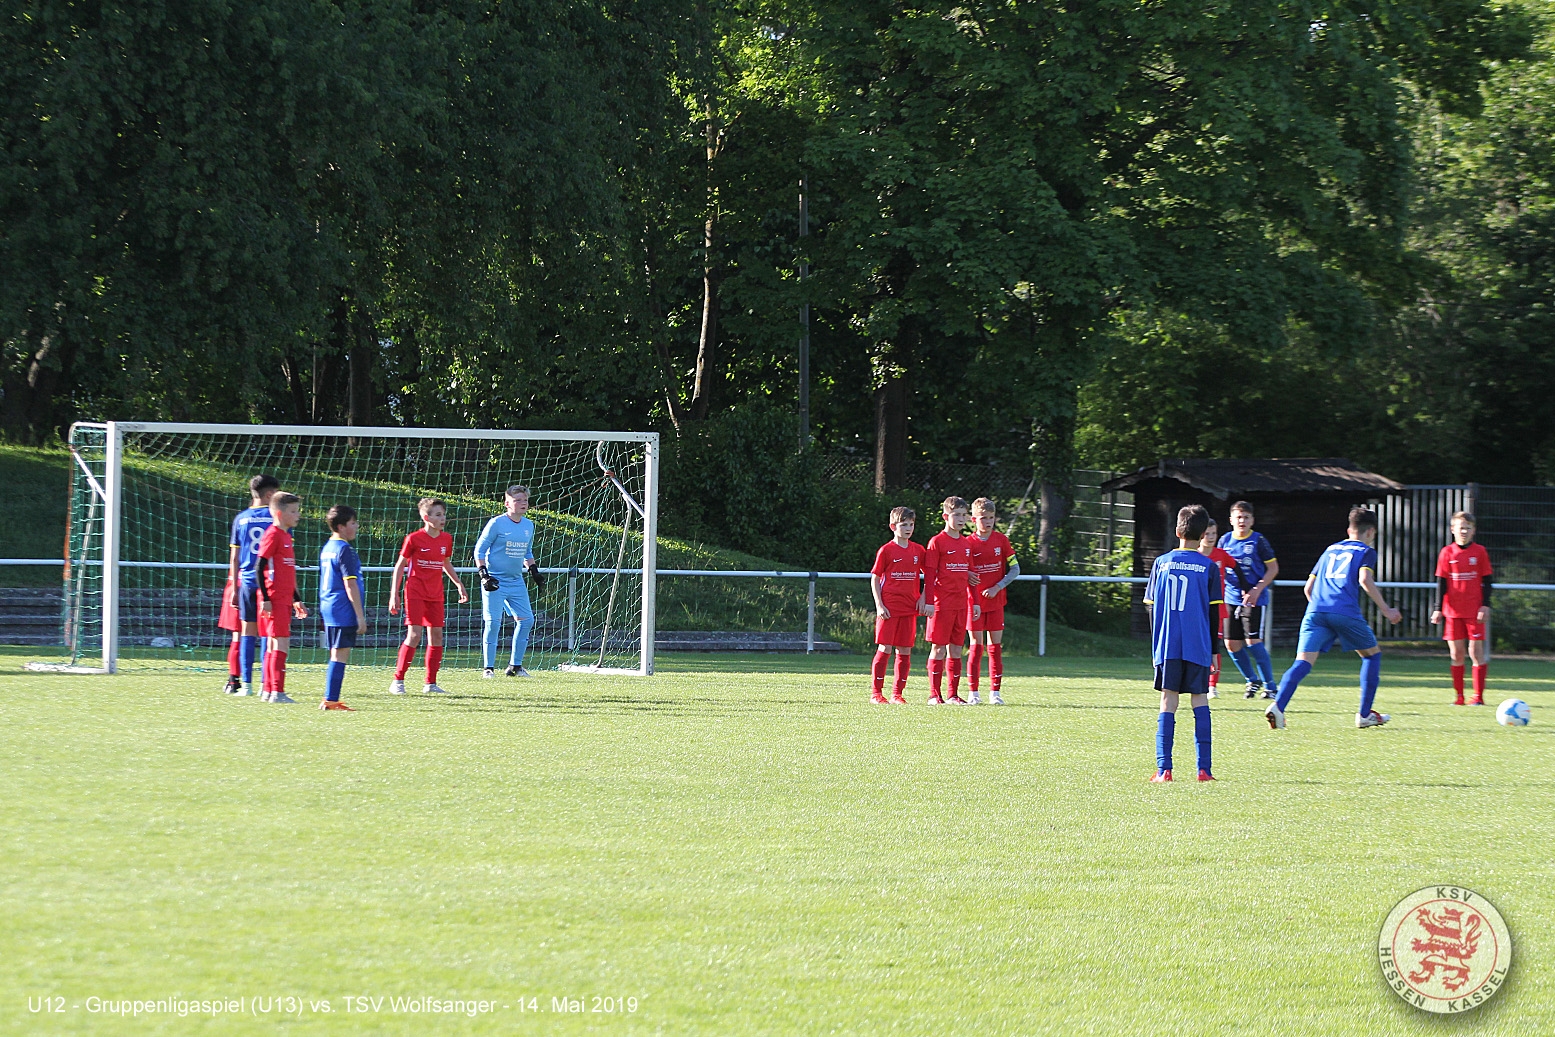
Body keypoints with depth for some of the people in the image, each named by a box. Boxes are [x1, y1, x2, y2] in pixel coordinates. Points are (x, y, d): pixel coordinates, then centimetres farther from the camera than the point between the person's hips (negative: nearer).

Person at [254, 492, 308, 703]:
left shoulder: (286, 536, 18)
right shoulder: (273, 535, -10)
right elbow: (259, 567, -15)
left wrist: (296, 601, 27)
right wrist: (265, 598, -19)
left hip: (285, 600, 9)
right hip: (274, 600, -9)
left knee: (274, 645, 11)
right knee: (281, 644, -12)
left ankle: (267, 690, 15)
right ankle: (276, 692, -14)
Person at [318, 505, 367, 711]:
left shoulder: (327, 548, 15)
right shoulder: (345, 551, -13)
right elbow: (350, 586, -16)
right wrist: (360, 617, -14)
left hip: (328, 609, 9)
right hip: (344, 612, -9)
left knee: (336, 655, 13)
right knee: (340, 655, -7)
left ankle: (330, 700, 14)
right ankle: (330, 700, -8)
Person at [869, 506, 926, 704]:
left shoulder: (918, 551, 9)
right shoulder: (886, 550, -2)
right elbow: (874, 578, -1)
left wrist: (923, 597, 5)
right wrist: (879, 605, -8)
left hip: (910, 608, 4)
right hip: (889, 608, -4)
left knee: (905, 650, 4)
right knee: (885, 649, -5)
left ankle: (898, 693, 10)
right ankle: (877, 692, 1)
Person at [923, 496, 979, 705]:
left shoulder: (966, 544, 13)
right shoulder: (937, 542, -6)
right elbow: (929, 574, -8)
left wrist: (975, 602, 16)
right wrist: (929, 601, -14)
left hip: (961, 605, 6)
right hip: (942, 604, -6)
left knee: (956, 648, 7)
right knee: (938, 648, -4)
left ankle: (953, 694, 10)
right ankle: (934, 694, -2)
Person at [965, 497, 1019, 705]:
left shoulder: (1001, 540, 2)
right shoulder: (968, 543, -4)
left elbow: (1015, 569, 3)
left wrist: (997, 588, -10)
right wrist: (974, 603, -13)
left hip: (996, 601, 2)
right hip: (974, 601, -2)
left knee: (995, 646, 2)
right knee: (976, 645, -3)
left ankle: (995, 692, 6)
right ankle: (973, 693, 1)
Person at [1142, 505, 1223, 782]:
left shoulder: (1161, 563, 5)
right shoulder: (1209, 568, 1)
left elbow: (1151, 607, 8)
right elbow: (1214, 613, 3)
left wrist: (1156, 646, 18)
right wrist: (1213, 650, 12)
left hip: (1167, 645, 1)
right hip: (1198, 646, -1)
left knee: (1168, 701, 2)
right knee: (1200, 701, 6)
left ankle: (1163, 769, -7)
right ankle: (1204, 769, 0)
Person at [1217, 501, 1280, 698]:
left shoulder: (1258, 541, -5)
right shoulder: (1225, 541, 7)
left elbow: (1273, 568, -2)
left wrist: (1258, 589, -13)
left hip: (1254, 599, -5)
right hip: (1231, 598, 5)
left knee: (1253, 641, -13)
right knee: (1231, 643, 2)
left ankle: (1269, 686, -1)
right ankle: (1253, 681, 22)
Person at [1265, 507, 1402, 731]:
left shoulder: (1330, 550, 29)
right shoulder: (1366, 551, 13)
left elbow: (1309, 587, 28)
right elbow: (1365, 580, -6)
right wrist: (1385, 610, -1)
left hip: (1315, 611, 4)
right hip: (1346, 612, -4)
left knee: (1303, 662, -7)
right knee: (1372, 654, 19)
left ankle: (1278, 706, -31)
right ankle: (1364, 714, 18)